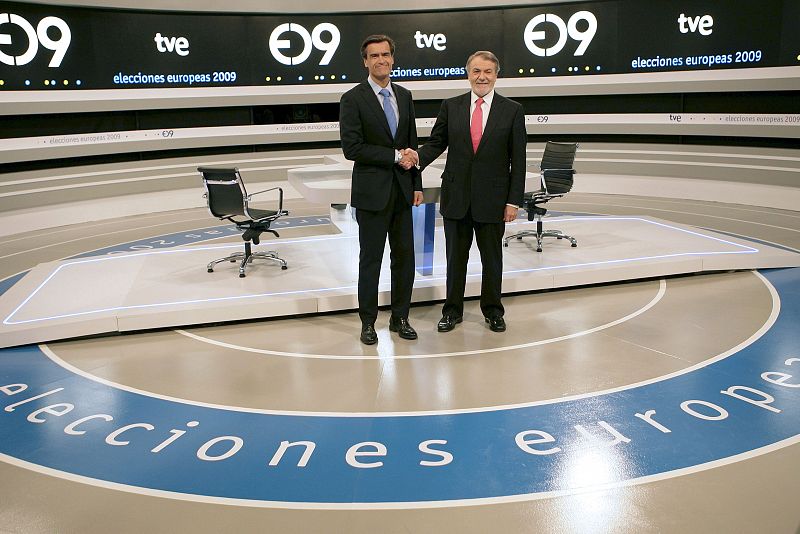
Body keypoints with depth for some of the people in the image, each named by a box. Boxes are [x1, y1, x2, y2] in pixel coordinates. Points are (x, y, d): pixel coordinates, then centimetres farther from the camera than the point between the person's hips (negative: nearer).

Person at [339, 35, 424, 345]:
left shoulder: (404, 96, 11)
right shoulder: (353, 99, -7)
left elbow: (412, 144, 14)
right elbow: (352, 148, -15)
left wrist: (417, 185, 8)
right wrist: (395, 156, -14)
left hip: (402, 191, 5)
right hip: (372, 192, -5)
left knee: (405, 258, 9)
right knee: (370, 260, 4)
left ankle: (400, 318, 23)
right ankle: (368, 322, 18)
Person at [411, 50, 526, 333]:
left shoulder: (512, 111, 0)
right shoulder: (451, 107, 5)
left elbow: (518, 159, -2)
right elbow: (436, 142, 6)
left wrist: (514, 201, -7)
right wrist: (418, 156, -17)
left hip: (492, 199, -1)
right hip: (456, 196, 1)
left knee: (492, 257, 11)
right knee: (455, 257, 10)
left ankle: (492, 310, 28)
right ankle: (453, 310, 24)